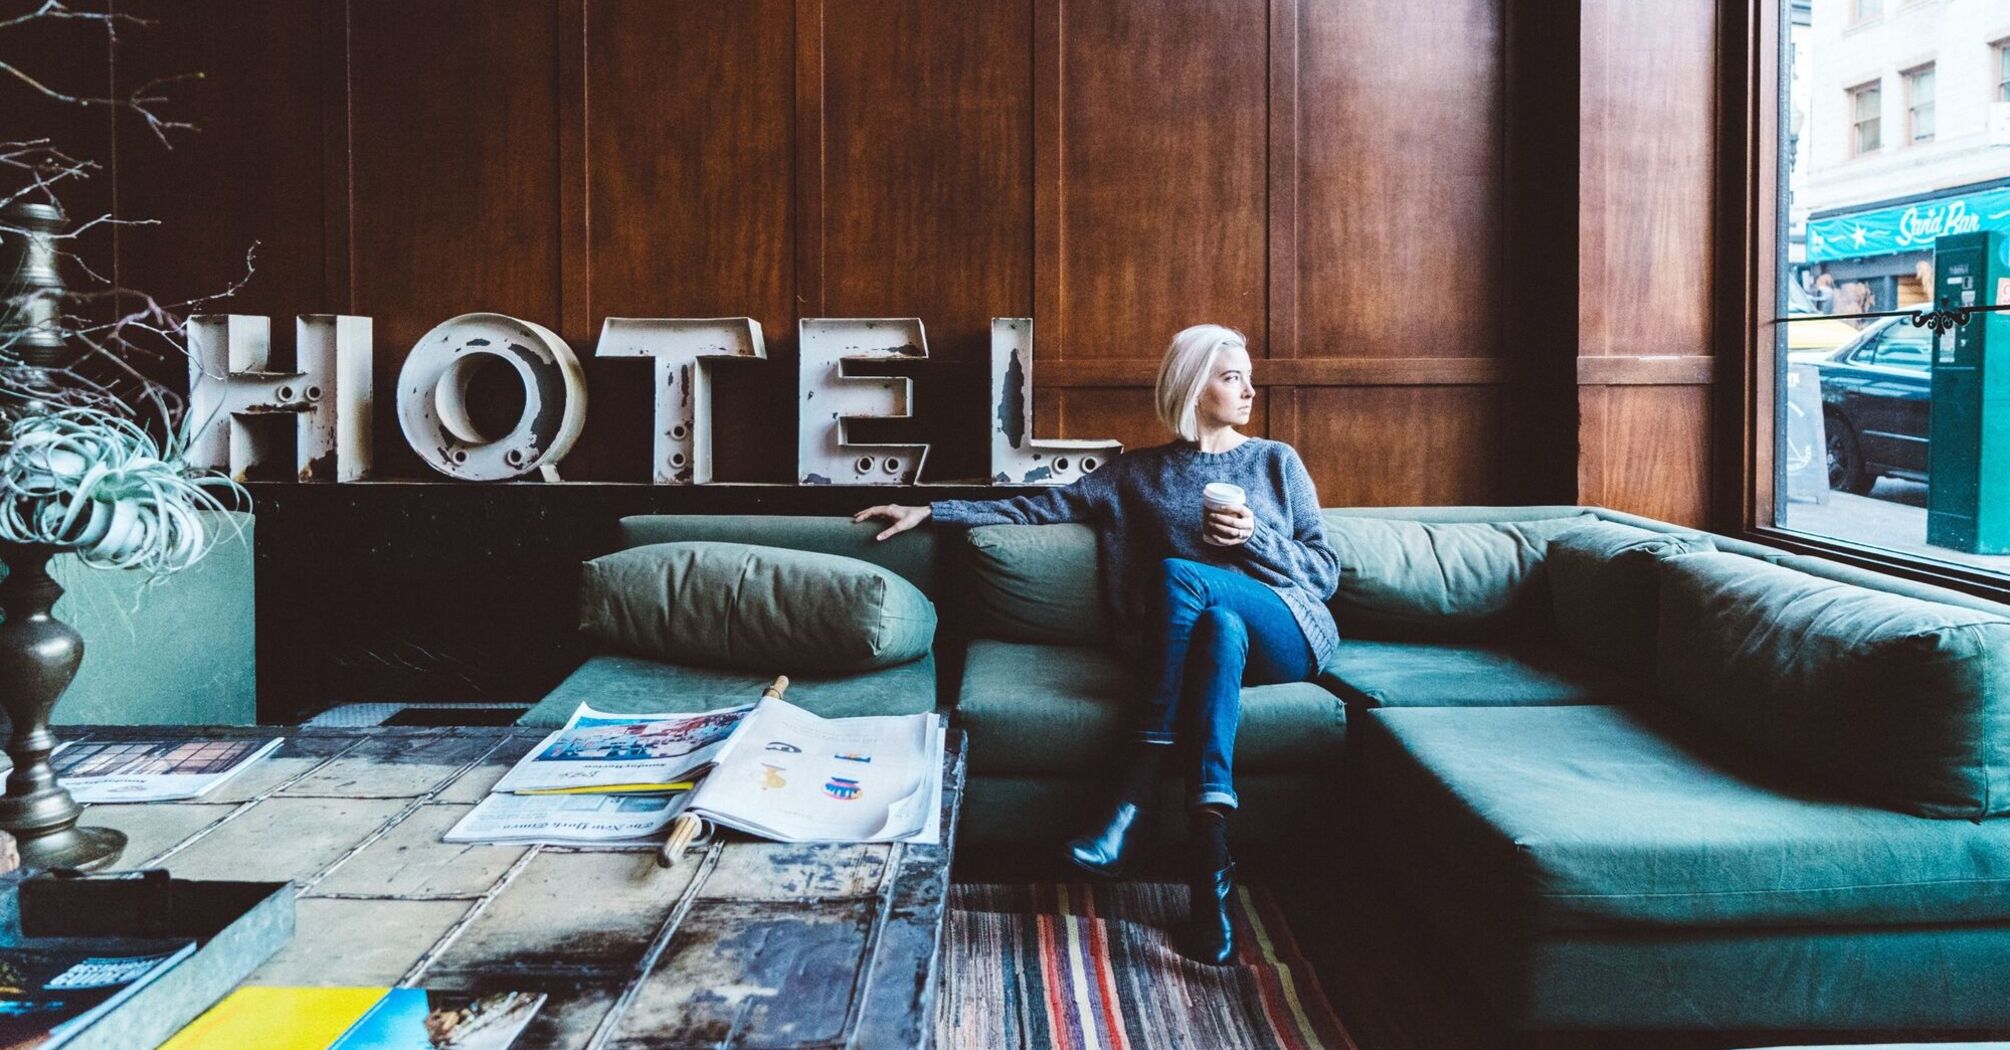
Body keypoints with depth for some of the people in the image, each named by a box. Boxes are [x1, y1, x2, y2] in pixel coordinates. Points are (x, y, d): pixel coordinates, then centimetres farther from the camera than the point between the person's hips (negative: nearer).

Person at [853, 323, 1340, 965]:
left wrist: (1255, 537, -6)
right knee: (1221, 626, -36)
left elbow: (1326, 571, 13)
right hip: (1197, 637, 1)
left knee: (1179, 574, -29)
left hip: (1286, 637, -1)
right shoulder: (1139, 473, 17)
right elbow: (1043, 507, 14)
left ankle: (1132, 804, -36)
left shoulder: (1276, 462, 16)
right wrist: (931, 511, 7)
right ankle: (1212, 871, -47)